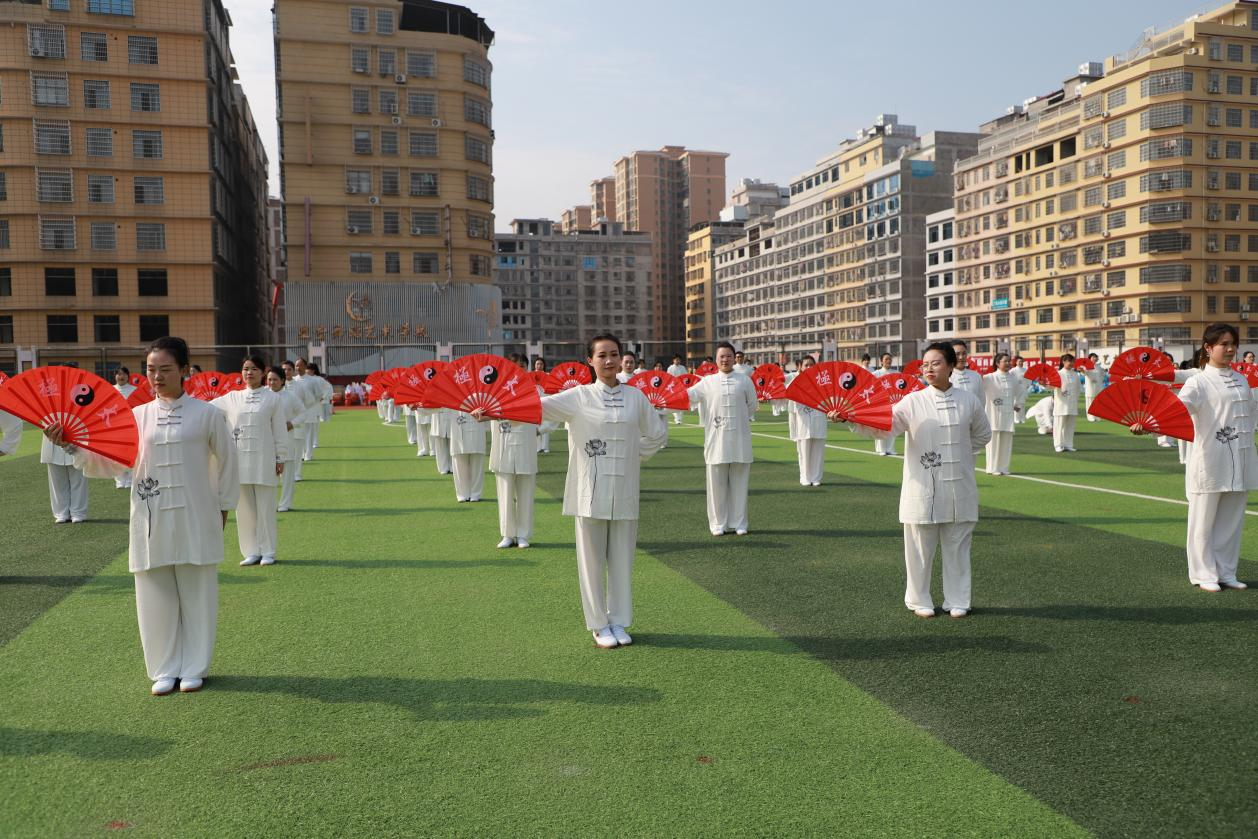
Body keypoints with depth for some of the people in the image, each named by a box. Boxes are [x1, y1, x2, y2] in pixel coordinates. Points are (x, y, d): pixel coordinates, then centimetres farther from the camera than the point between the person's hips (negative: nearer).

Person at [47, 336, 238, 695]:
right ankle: (165, 669, 23)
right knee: (155, 596, 8)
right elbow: (110, 461, 0)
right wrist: (72, 446, -15)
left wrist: (222, 505, 6)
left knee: (196, 594, 6)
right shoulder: (137, 416, 4)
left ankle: (194, 668, 21)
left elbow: (226, 461, 3)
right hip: (151, 521, 3)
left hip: (195, 519, -2)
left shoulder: (207, 414, -3)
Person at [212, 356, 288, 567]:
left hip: (263, 460, -3)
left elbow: (280, 431, 2)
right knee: (244, 507, 6)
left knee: (265, 507, 0)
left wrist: (280, 458, 0)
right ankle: (251, 552, 14)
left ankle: (268, 552, 9)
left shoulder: (273, 399, 3)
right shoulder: (232, 398, 9)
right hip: (239, 460, 3)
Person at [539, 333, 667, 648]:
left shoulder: (635, 397, 5)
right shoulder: (579, 397, -3)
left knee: (622, 557, 9)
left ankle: (619, 622, 24)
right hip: (590, 492, -2)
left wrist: (634, 458, 5)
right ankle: (599, 625, 19)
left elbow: (655, 435, 16)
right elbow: (539, 407, -15)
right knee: (592, 558, 5)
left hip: (624, 491, 2)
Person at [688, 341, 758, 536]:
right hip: (716, 440, 0)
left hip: (740, 440, 0)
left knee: (739, 483, 6)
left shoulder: (745, 381, 5)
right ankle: (718, 523, 14)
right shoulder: (707, 382, 4)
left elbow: (752, 407, 8)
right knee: (717, 484, 4)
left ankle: (739, 523, 16)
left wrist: (737, 419, 4)